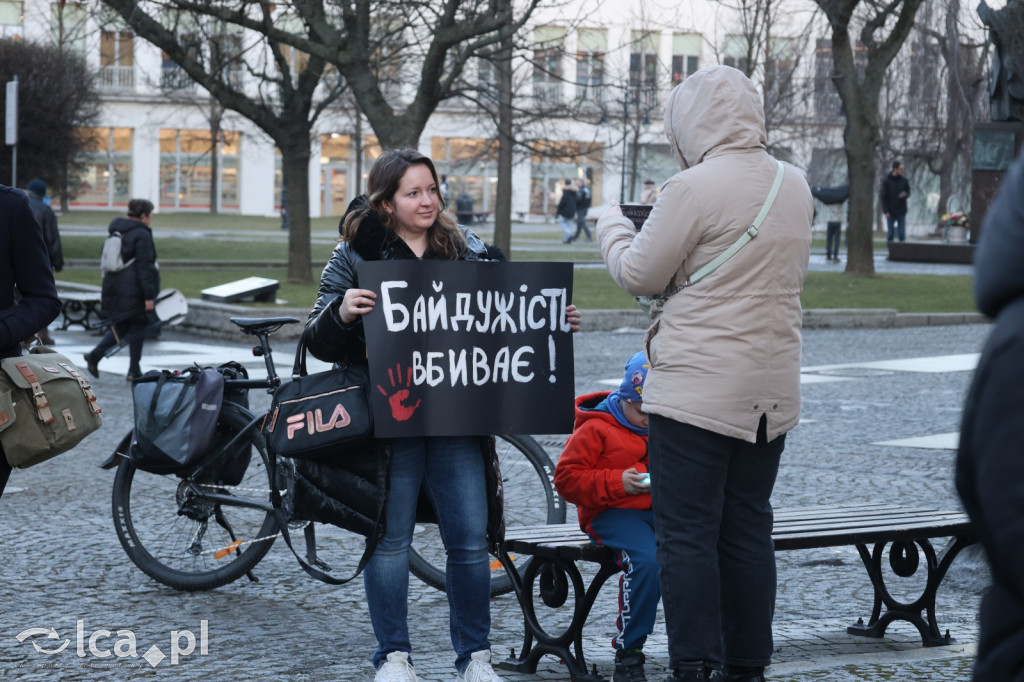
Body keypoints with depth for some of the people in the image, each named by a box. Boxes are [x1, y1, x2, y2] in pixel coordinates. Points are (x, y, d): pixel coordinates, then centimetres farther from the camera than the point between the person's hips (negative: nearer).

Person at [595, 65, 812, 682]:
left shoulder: (695, 187, -14)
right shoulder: (795, 185, 8)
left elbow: (639, 275, -6)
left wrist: (612, 224, 12)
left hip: (697, 388, -7)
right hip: (773, 390, 7)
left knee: (687, 534, -2)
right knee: (749, 531, 13)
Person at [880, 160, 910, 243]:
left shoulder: (904, 180, 2)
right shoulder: (886, 180, -4)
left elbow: (908, 192, 11)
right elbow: (883, 197, -3)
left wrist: (905, 194, -14)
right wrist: (886, 211, -10)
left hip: (901, 211, 2)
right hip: (890, 212, -2)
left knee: (902, 234, 0)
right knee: (891, 234, 1)